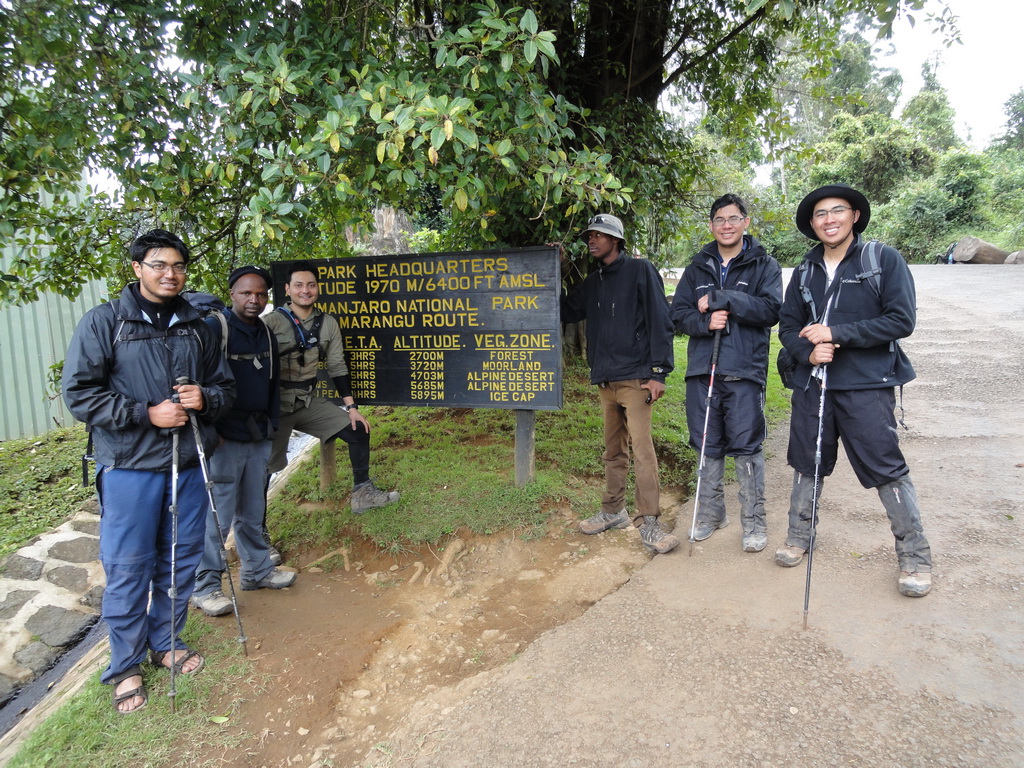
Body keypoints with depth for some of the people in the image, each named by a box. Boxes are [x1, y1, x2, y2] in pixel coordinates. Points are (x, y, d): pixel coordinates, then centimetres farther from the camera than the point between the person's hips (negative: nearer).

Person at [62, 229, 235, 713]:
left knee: (181, 560, 14)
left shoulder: (196, 327, 9)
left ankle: (167, 642, 34)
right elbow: (80, 392, -9)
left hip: (188, 464, 4)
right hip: (129, 467, -4)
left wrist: (205, 398, -8)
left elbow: (225, 386, 15)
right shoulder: (104, 322, -4)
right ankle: (125, 666, 24)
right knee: (128, 568, 5)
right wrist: (147, 414, -17)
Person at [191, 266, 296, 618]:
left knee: (253, 512, 18)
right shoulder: (214, 327, -11)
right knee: (217, 516, -2)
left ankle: (257, 570, 31)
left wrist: (271, 424, 15)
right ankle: (205, 587, 12)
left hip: (258, 440, 7)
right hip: (223, 440, -7)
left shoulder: (267, 335, 12)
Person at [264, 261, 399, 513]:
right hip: (276, 405, -5)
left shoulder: (328, 324, 4)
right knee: (265, 465, -4)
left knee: (359, 430, 1)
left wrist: (351, 407, 2)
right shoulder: (271, 322, -9)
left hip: (309, 401, 5)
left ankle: (363, 493, 14)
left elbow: (337, 366, 7)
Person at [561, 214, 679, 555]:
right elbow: (566, 312, 23)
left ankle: (649, 523, -2)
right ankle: (613, 512, 25)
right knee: (613, 450, 14)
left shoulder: (640, 270, -2)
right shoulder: (592, 283, 17)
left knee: (642, 449, -9)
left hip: (635, 377, -7)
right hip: (605, 379, 7)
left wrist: (658, 372, -14)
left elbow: (660, 322, -8)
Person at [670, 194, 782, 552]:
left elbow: (771, 309, -9)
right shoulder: (698, 268, 15)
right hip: (702, 369, 3)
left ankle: (754, 522, 11)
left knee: (747, 447, -2)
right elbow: (678, 313, 8)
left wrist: (721, 299, -16)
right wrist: (705, 322, -13)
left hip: (745, 370, -3)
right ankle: (711, 512, 25)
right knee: (707, 446, 10)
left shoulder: (764, 265, 5)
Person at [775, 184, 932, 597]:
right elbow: (787, 325, 10)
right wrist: (808, 351, -11)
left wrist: (835, 333, -16)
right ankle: (799, 536, 30)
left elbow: (901, 320, -11)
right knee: (806, 461, 13)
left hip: (866, 385, -4)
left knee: (886, 467, -3)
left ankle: (915, 554, 14)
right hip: (812, 385, 5)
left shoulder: (885, 260, -3)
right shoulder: (805, 272, 11)